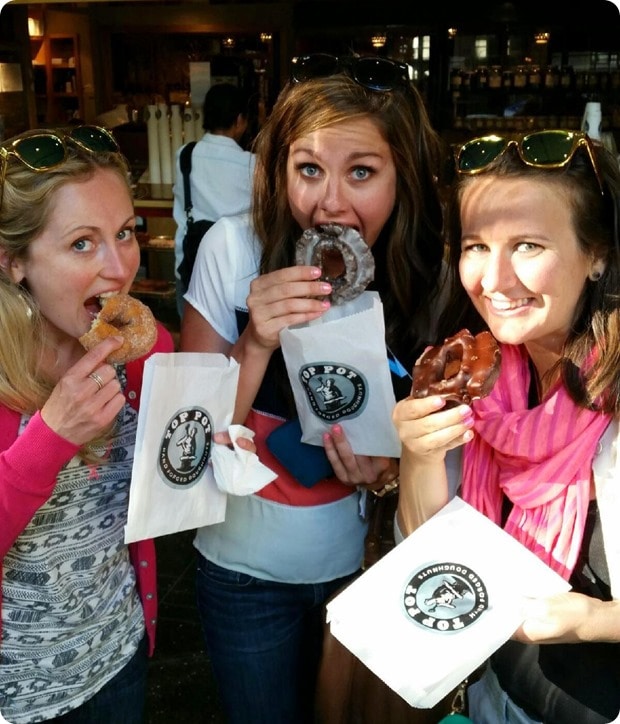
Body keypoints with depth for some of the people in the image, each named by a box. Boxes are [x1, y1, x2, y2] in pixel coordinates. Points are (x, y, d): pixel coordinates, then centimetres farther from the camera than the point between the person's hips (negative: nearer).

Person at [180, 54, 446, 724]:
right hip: (246, 568, -1)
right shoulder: (235, 248, -20)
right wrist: (256, 345, -34)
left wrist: (387, 468, -21)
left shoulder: (424, 273, -14)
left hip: (365, 562, 2)